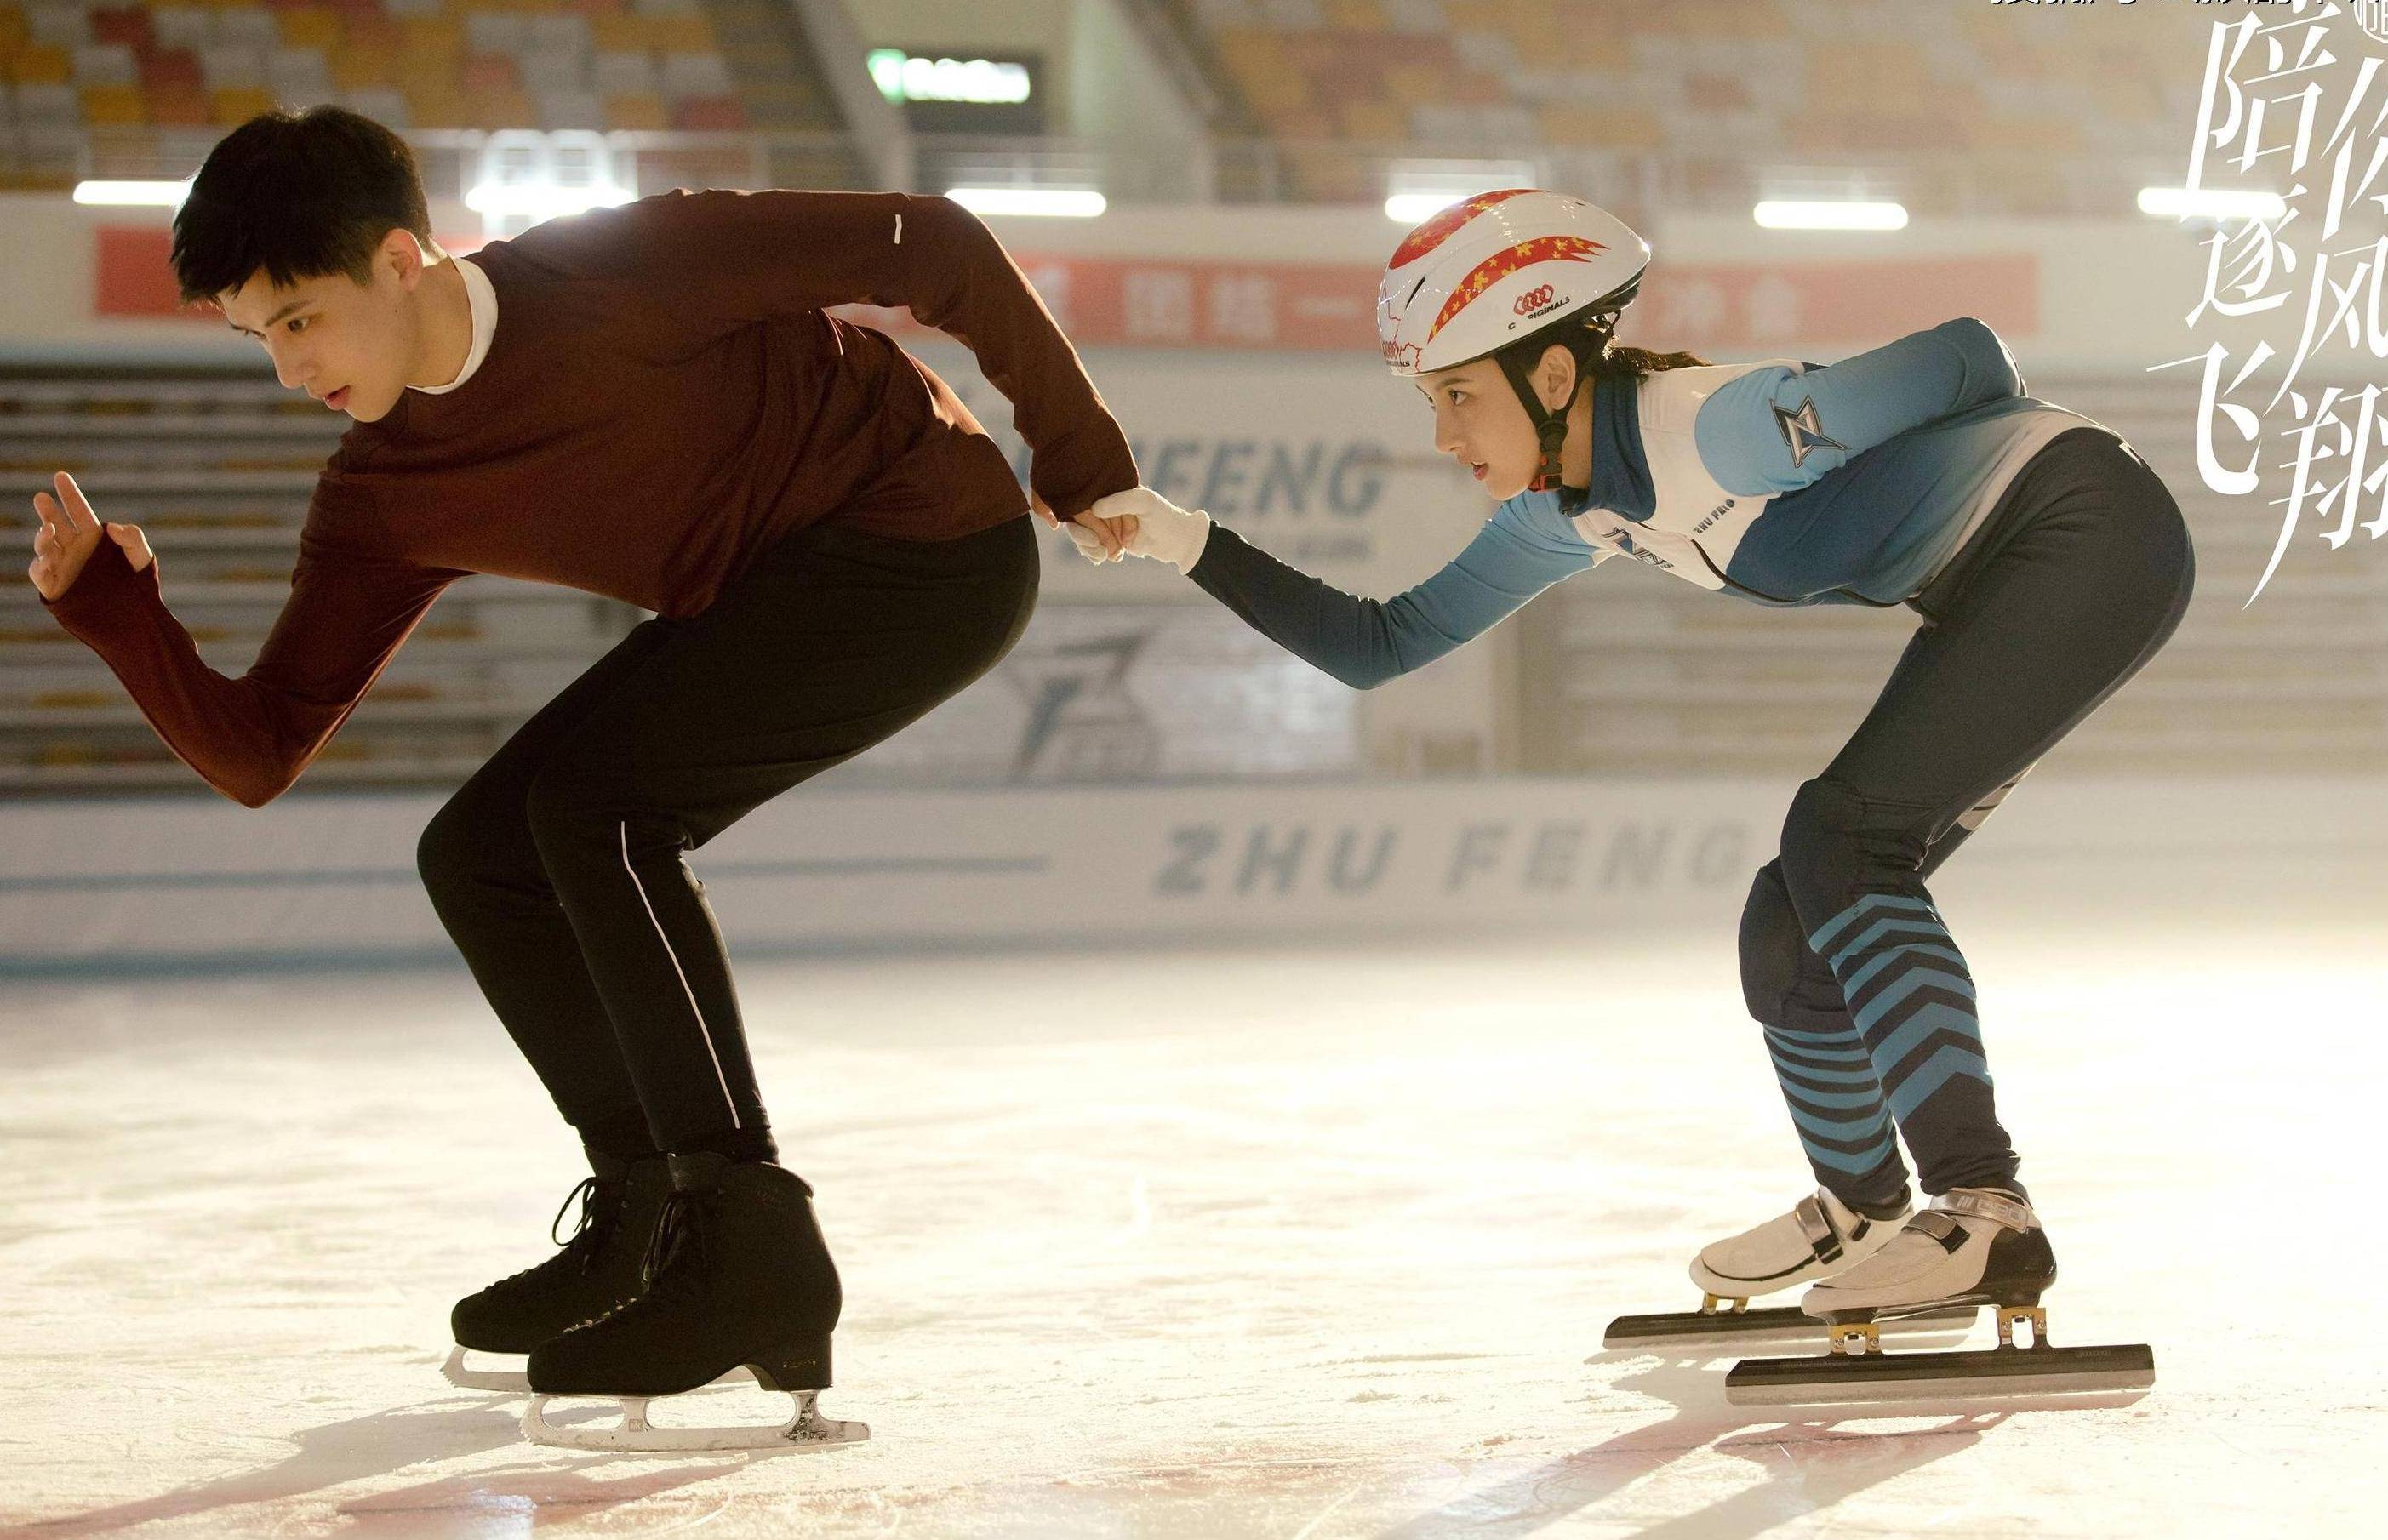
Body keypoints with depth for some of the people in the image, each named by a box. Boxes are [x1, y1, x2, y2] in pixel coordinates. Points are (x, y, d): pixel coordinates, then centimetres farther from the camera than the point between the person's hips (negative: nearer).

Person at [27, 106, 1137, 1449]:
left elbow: (927, 247, -18)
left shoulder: (624, 276, -25)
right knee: (481, 854, 2)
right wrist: (112, 607, -20)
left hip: (935, 548, -8)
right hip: (772, 598, 8)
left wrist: (1079, 458, -11)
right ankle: (650, 1213, 16)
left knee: (591, 792, -23)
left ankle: (756, 1251, -21)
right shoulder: (383, 507, -4)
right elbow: (257, 756, -4)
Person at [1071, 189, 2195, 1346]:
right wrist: (1187, 545, -1)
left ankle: (1985, 1215, -20)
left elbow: (1968, 353, -19)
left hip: (2095, 536, -9)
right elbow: (1379, 649, 7)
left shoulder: (1717, 429, -26)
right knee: (1792, 930, 6)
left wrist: (1992, 468, -1)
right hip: (1993, 595, 9)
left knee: (1840, 839, -19)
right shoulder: (1569, 516, 1)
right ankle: (1856, 1208, 27)